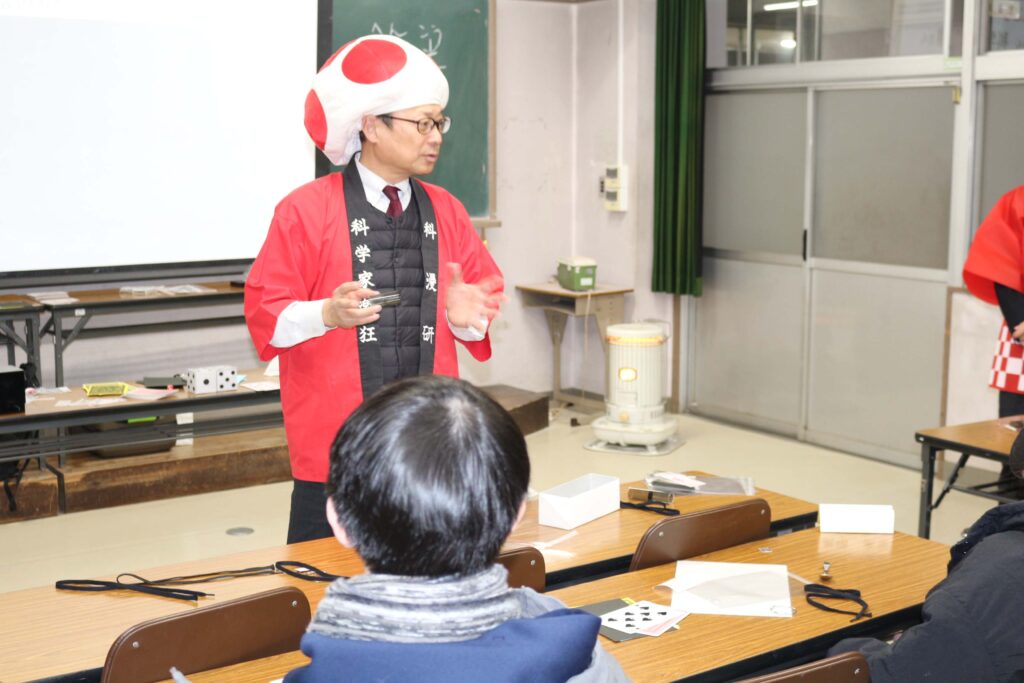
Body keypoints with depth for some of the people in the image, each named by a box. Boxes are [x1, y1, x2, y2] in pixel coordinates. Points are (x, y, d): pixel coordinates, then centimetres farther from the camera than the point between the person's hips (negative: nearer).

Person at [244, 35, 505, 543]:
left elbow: (487, 296, 15)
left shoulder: (445, 212, 12)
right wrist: (329, 313, -22)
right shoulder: (306, 210, -2)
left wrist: (465, 315, -7)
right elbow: (265, 311, -4)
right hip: (334, 445, -4)